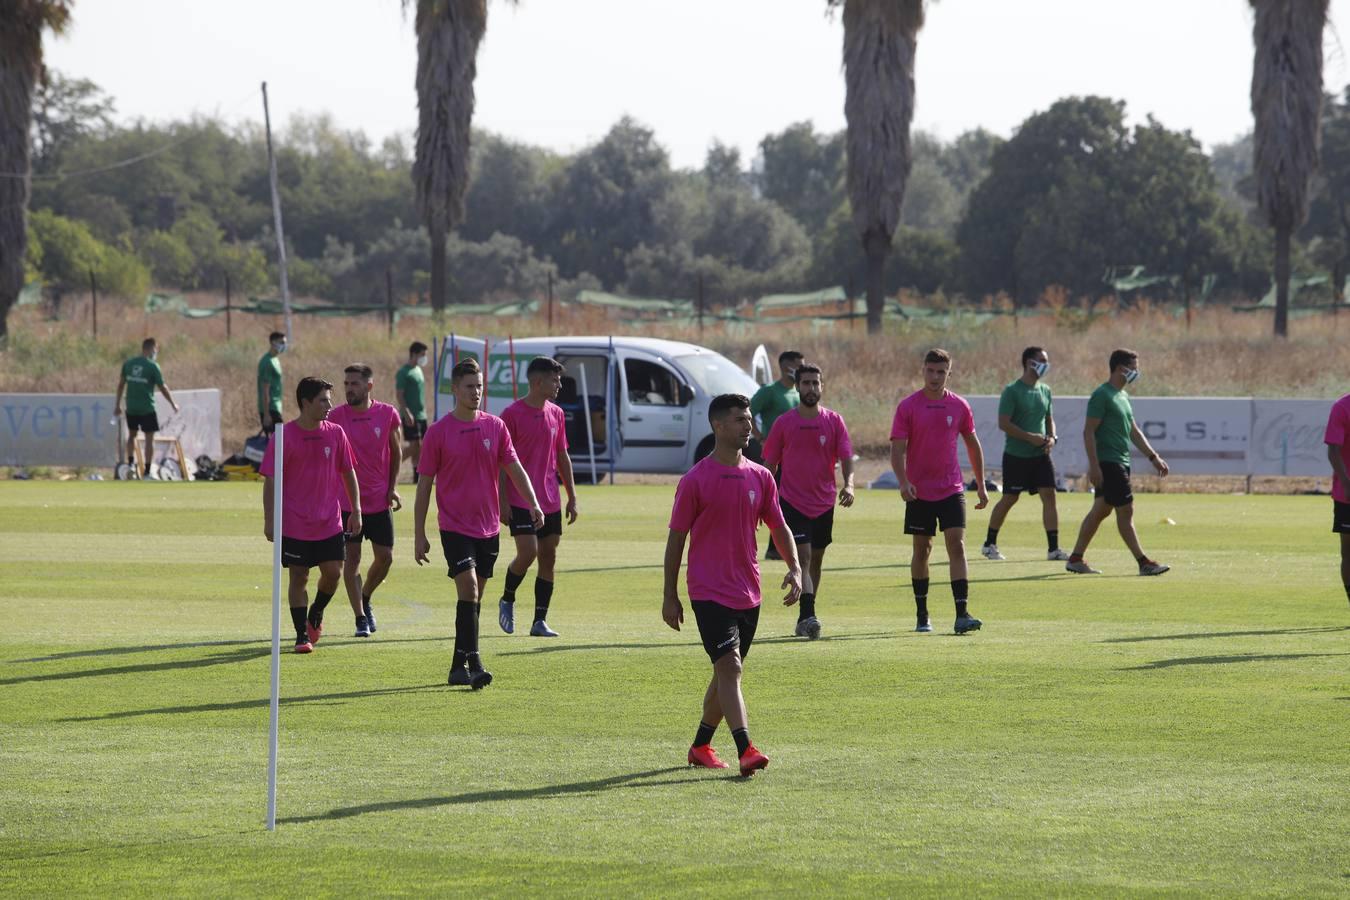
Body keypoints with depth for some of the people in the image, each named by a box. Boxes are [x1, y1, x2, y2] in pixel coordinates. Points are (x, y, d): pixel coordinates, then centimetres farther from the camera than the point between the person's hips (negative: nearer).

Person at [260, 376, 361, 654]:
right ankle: (302, 634, 8)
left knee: (333, 572, -2)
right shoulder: (285, 436, -8)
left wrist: (356, 510, 8)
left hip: (330, 522, 3)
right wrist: (269, 519, -9)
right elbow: (270, 480, -6)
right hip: (294, 524, -3)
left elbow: (348, 472, 12)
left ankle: (316, 614, 27)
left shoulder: (335, 433, 3)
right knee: (299, 576, 0)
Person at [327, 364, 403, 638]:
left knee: (385, 557, 4)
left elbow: (396, 452, 10)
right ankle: (360, 618, 4)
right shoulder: (336, 417, -6)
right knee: (351, 559, -3)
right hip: (346, 500, -2)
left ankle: (365, 599, 31)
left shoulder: (387, 414, -2)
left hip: (379, 500, 2)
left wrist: (392, 488, 2)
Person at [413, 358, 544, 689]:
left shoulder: (495, 427, 5)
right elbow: (424, 485, -1)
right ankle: (473, 664, -21)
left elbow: (514, 468, 10)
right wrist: (419, 535, -3)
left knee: (473, 599, 10)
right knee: (468, 590, -18)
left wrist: (533, 503, -7)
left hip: (488, 528, 4)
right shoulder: (438, 432, -5)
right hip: (455, 526, -4)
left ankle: (459, 667, 19)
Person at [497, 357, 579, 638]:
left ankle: (540, 622, 7)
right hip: (520, 500, -6)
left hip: (550, 502, 6)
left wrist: (572, 496, 15)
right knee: (528, 552, -15)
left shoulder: (556, 414, 10)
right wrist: (502, 501, -13)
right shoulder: (512, 414, -9)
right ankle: (507, 600, 12)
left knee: (548, 557, 3)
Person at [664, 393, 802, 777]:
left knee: (727, 671, 13)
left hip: (748, 593, 6)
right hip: (709, 593, -6)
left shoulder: (760, 477, 8)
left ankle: (701, 746, 28)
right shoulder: (695, 480, -7)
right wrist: (670, 596, -2)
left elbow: (778, 526, 14)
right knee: (730, 666, -17)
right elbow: (676, 537, -2)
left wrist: (795, 568, -3)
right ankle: (745, 750, -25)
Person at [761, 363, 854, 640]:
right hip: (792, 501, -3)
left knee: (815, 561, 12)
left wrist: (848, 484, -23)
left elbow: (846, 458, -4)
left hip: (824, 503, 3)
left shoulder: (834, 422, 2)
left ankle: (805, 619, 23)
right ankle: (808, 617, -26)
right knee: (803, 558, -16)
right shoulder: (784, 423, 0)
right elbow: (769, 464, 6)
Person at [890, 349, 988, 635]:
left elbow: (973, 445, 14)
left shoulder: (959, 406, 3)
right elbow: (898, 450, -7)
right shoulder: (908, 407, -3)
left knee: (957, 545, -11)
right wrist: (903, 482, -22)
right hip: (919, 491, -1)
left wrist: (981, 486, 15)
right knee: (922, 550, 8)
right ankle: (922, 615, 19)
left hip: (951, 490, 1)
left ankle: (962, 614, -16)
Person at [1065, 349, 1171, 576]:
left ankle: (1075, 559, 16)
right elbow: (1089, 432, -16)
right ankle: (1143, 562, -8)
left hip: (1121, 463, 10)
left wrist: (1153, 457, 19)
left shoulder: (1123, 396, 17)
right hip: (1108, 463, -10)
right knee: (1125, 510, -8)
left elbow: (1134, 431, 24)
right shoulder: (1102, 395, -12)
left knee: (1100, 511, 11)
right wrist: (1094, 466, -21)